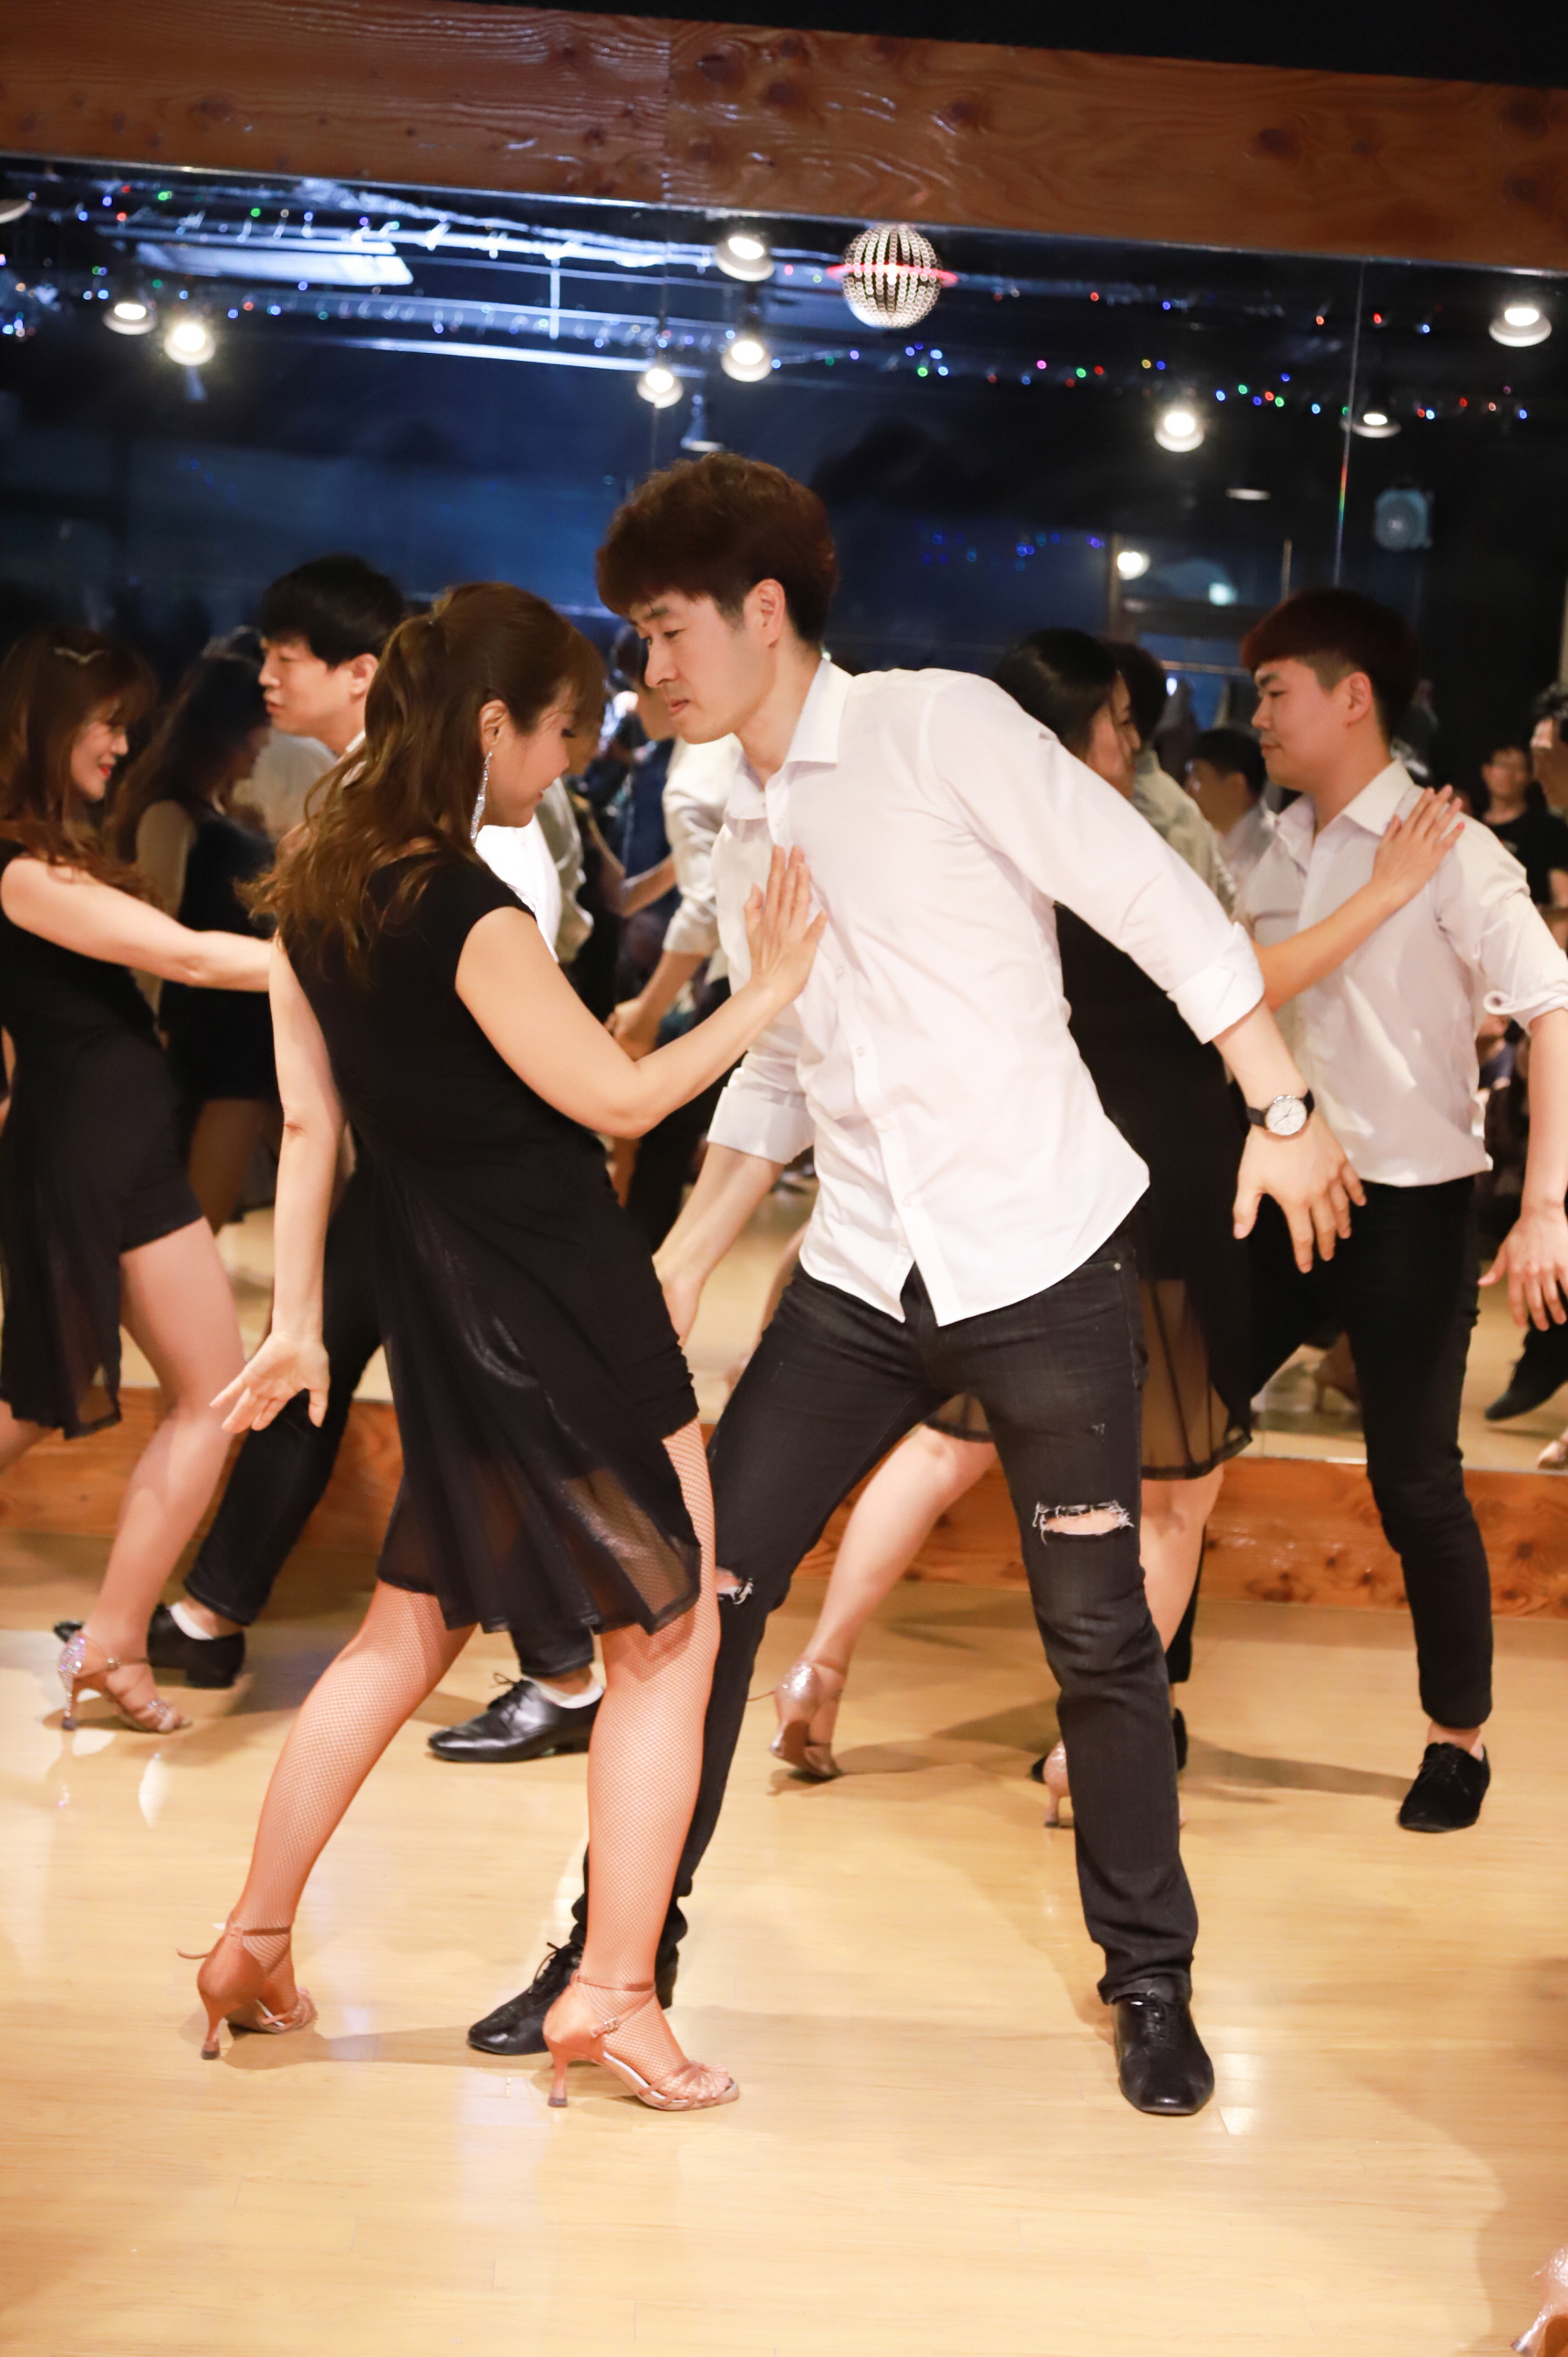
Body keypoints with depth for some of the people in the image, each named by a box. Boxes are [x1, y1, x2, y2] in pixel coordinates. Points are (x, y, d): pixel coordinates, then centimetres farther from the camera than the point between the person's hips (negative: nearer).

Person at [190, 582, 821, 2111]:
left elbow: (309, 1119, 8)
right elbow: (616, 1095, -17)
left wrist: (297, 1320, 12)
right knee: (672, 1633, 4)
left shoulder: (316, 894, 5)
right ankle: (613, 1996, 4)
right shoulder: (470, 915, -20)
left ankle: (254, 1943, 24)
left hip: (442, 1320, 8)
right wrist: (764, 994, -8)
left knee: (411, 1630, 20)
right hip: (567, 1316, -8)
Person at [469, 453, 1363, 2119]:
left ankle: (1150, 1982, 21)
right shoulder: (744, 844, 12)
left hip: (1043, 1260, -6)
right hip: (861, 1284, 6)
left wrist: (1283, 1117, -11)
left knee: (1095, 1634, 3)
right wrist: (679, 1265, 12)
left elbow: (1160, 907, -10)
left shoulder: (939, 730, -10)